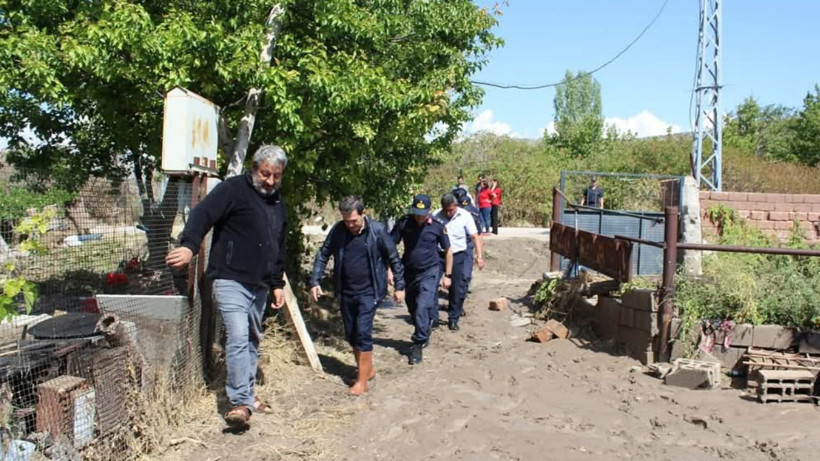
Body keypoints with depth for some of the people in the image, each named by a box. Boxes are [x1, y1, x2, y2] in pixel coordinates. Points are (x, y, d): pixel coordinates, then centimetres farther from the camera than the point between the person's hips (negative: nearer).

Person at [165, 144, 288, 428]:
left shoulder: (278, 203, 16)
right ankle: (241, 402, -13)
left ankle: (247, 395, 27)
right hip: (231, 280, -8)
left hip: (260, 286, 8)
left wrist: (278, 284, 21)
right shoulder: (234, 189, -7)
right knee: (238, 338, -17)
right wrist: (189, 245, -39)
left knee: (252, 341, 15)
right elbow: (203, 214, -21)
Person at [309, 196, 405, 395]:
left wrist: (399, 286, -1)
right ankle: (367, 369, 30)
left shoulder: (377, 230, -12)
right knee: (351, 335, 11)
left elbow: (393, 258, -3)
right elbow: (323, 255, 5)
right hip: (346, 292, 5)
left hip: (368, 291, -5)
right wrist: (315, 281, -3)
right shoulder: (337, 230, -3)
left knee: (363, 333, -10)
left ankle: (362, 380, -1)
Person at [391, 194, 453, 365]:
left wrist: (447, 275, 1)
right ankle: (423, 336, 38)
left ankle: (418, 345, -6)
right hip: (409, 272, 3)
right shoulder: (404, 223, -9)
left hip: (429, 273, -3)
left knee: (422, 308, -15)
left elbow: (448, 251, 1)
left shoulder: (438, 226, -11)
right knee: (412, 308, 15)